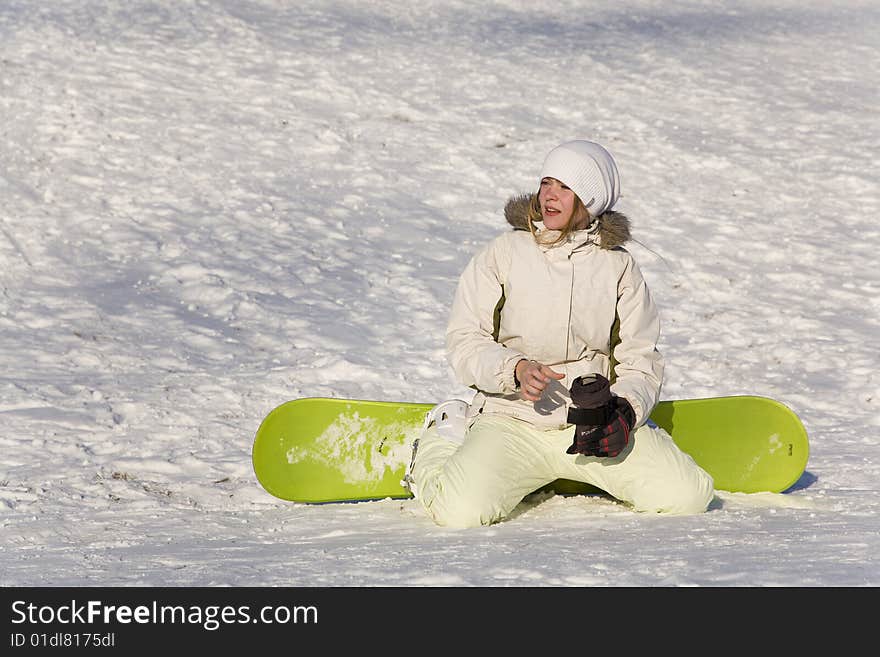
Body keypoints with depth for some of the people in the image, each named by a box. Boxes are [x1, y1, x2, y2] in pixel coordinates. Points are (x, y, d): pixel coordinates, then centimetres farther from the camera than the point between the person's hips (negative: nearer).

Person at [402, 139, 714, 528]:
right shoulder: (501, 255, 1)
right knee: (461, 511, -27)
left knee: (687, 495, -15)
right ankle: (441, 442, 9)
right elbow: (464, 342, 0)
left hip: (593, 420, 2)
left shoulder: (618, 267, 6)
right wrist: (515, 369, -19)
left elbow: (640, 361, 7)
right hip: (512, 420, -2)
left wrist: (625, 408, -13)